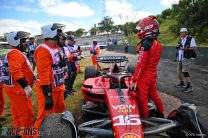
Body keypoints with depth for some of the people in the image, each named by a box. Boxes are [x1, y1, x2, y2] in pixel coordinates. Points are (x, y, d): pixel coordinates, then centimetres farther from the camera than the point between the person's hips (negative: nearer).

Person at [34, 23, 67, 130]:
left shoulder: (55, 48, 11)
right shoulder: (43, 50, -20)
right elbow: (43, 74, -26)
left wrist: (62, 87, 22)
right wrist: (47, 95, -26)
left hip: (58, 88, 10)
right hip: (49, 89, -10)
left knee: (60, 112, 23)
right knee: (45, 117, 1)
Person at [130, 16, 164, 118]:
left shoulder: (146, 44, -20)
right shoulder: (158, 44, 5)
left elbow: (140, 64, -22)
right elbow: (152, 61, 11)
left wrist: (134, 80, -17)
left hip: (144, 76, -8)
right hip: (153, 74, 8)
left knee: (142, 99, 6)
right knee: (154, 95, 23)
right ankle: (161, 114, 40)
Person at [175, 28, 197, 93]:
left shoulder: (191, 39, -7)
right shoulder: (181, 40, 15)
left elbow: (194, 48, -13)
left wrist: (185, 48, -17)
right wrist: (178, 46, -2)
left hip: (186, 58, -8)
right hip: (180, 58, 8)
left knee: (185, 72, -10)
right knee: (180, 71, 12)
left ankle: (189, 86, -3)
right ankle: (182, 83, 27)